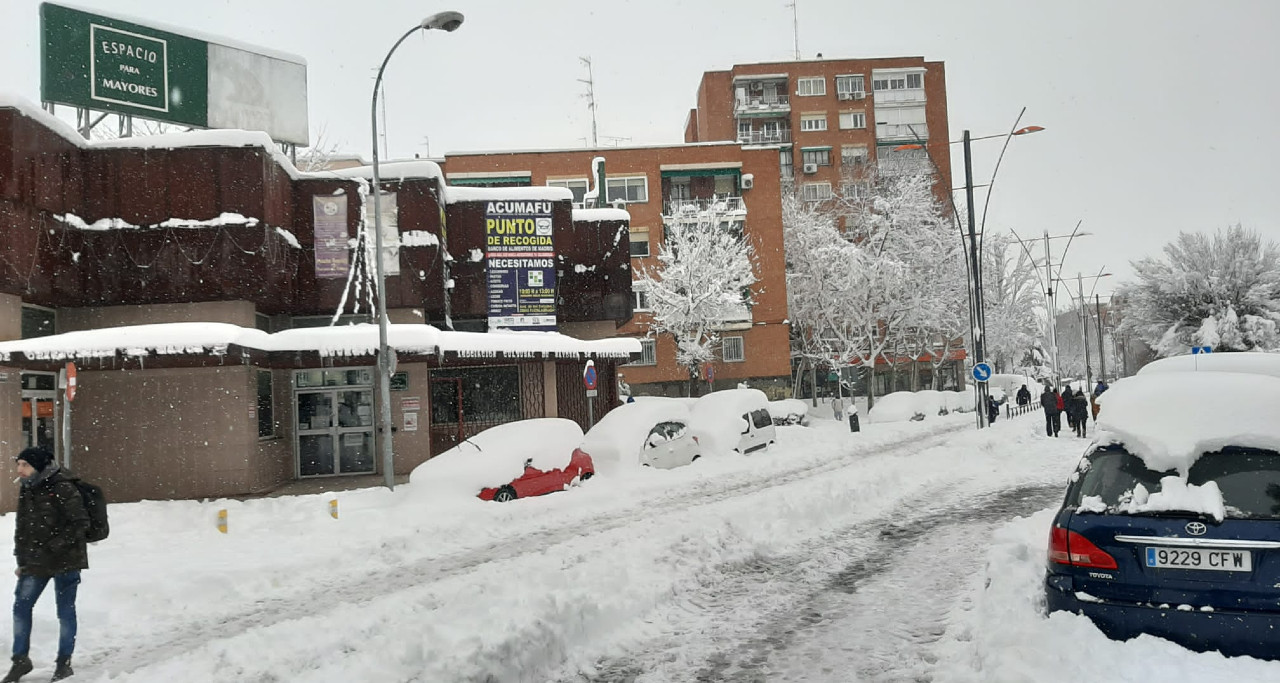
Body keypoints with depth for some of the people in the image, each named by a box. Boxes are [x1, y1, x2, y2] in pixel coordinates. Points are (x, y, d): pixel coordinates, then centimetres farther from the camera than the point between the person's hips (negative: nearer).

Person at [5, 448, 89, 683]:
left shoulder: (62, 488, -15)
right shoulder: (26, 491, 7)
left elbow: (81, 523, -16)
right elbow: (21, 528, 15)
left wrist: (55, 545, -20)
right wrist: (22, 561, 11)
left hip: (65, 560, -6)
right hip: (36, 561, 7)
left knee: (65, 610, 3)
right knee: (20, 606, 6)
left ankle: (64, 663, 15)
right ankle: (20, 660, 20)